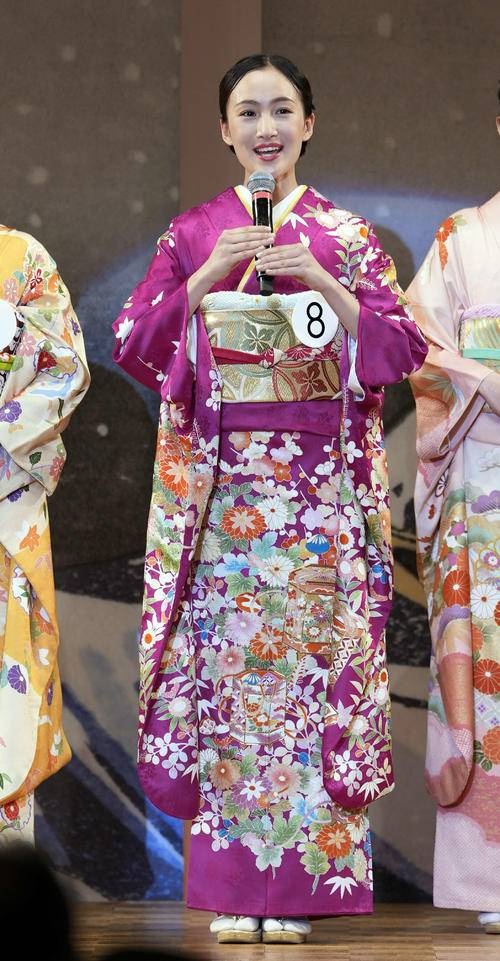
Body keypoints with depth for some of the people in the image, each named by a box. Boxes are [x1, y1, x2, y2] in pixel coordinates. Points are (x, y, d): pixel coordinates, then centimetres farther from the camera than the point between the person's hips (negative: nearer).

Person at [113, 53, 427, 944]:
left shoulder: (346, 234, 9)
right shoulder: (193, 234, 10)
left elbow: (402, 344, 3)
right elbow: (134, 342, 3)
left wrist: (322, 284, -10)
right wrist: (205, 279, -10)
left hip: (318, 485, 0)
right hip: (221, 484, 0)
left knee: (308, 656, -4)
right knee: (226, 662, -4)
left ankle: (297, 884, 2)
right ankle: (231, 887, 2)